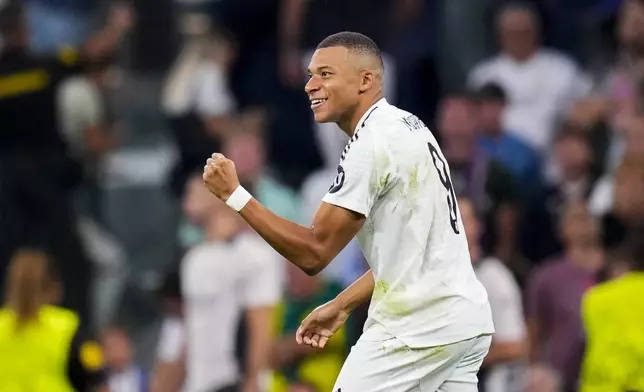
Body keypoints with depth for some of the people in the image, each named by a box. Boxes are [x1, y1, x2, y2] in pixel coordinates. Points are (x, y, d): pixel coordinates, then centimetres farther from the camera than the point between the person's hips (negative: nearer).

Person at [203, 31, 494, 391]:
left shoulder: (373, 142, -15)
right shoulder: (407, 126, 15)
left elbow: (314, 253, -16)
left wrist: (234, 195, -13)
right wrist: (343, 305, 20)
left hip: (420, 328, -9)